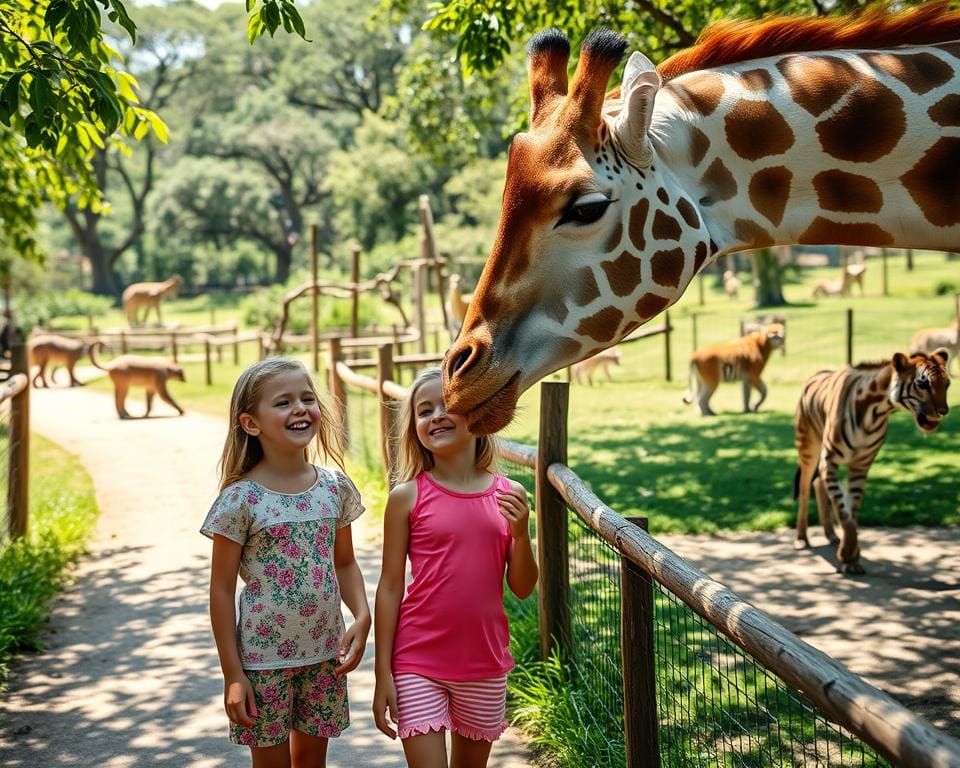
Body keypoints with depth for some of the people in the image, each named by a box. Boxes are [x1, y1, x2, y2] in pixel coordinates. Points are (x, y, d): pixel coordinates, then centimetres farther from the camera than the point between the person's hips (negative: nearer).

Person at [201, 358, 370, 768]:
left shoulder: (335, 487, -1)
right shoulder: (241, 499, -13)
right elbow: (222, 590, -9)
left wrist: (362, 617, -6)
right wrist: (232, 674, -10)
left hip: (325, 654, 4)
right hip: (264, 659, -4)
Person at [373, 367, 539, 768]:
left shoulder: (509, 495, 1)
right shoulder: (407, 496, -6)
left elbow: (522, 588, 4)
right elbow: (390, 588, -3)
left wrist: (520, 533, -14)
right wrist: (383, 675, -5)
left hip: (485, 663, 3)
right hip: (418, 663, -3)